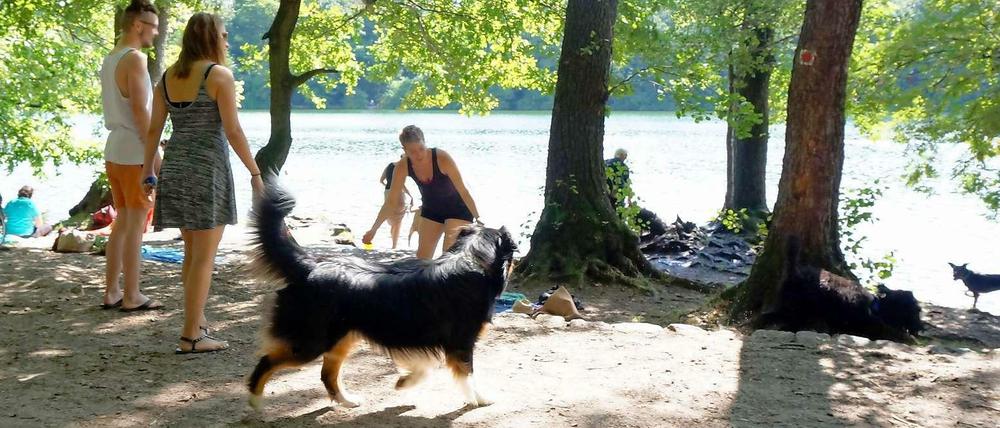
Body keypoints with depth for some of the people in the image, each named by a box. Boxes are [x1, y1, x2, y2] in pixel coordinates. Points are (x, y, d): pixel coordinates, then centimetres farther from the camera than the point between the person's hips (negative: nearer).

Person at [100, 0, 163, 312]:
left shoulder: (109, 59, 15)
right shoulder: (135, 58, -13)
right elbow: (139, 110, -18)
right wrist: (154, 154, -15)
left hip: (114, 151, 9)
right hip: (134, 153, -9)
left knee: (122, 221, 13)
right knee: (135, 224, -3)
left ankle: (111, 292, 16)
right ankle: (131, 296, 1)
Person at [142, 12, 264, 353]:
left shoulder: (167, 77, 10)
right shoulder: (219, 75, -9)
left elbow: (153, 130, 10)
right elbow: (233, 131, -13)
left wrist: (148, 173, 17)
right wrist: (255, 173, -8)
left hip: (175, 168, 7)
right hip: (208, 169, -7)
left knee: (192, 252, 19)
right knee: (204, 256, -2)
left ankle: (197, 320, 29)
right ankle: (191, 337, -1)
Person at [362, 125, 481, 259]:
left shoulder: (442, 159, -31)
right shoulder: (403, 167, -18)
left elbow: (463, 191, -23)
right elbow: (391, 202, -10)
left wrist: (477, 218, -21)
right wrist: (373, 230, -10)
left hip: (457, 209, -5)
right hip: (431, 210, 5)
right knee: (421, 258, 4)